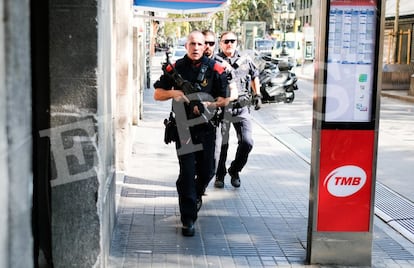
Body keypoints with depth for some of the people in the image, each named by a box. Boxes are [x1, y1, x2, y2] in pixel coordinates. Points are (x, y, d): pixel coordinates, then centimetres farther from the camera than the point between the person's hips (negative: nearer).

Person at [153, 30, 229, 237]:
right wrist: (173, 92, -11)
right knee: (187, 172, -5)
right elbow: (157, 94, 9)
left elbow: (224, 99, 4)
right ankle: (188, 219, 0)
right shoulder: (175, 69, 3)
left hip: (206, 126, 1)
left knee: (207, 170, 10)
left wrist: (208, 105, -14)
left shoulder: (214, 69, 1)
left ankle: (196, 194, 44)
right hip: (183, 126, -1)